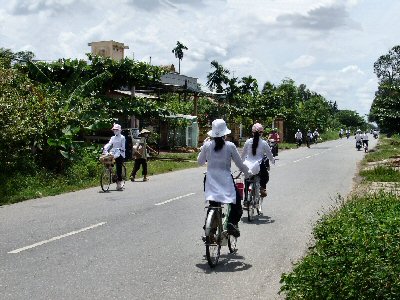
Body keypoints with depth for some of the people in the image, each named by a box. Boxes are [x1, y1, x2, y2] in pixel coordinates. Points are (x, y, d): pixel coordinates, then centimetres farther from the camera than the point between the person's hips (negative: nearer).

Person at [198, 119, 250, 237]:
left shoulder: (207, 145, -2)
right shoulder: (230, 146, -6)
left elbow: (200, 162, 12)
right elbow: (240, 164, 1)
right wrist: (248, 173, 19)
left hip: (211, 181, 2)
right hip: (226, 181, -2)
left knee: (213, 206, 16)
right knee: (236, 205, 11)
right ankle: (232, 222, -13)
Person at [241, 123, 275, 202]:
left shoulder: (248, 142, 2)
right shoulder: (264, 143, -5)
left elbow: (243, 155, 11)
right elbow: (270, 155, 5)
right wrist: (273, 161, 26)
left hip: (248, 166, 3)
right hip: (259, 167, -2)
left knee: (246, 183, 18)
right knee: (265, 177, 24)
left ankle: (245, 199, 16)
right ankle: (262, 187, -1)